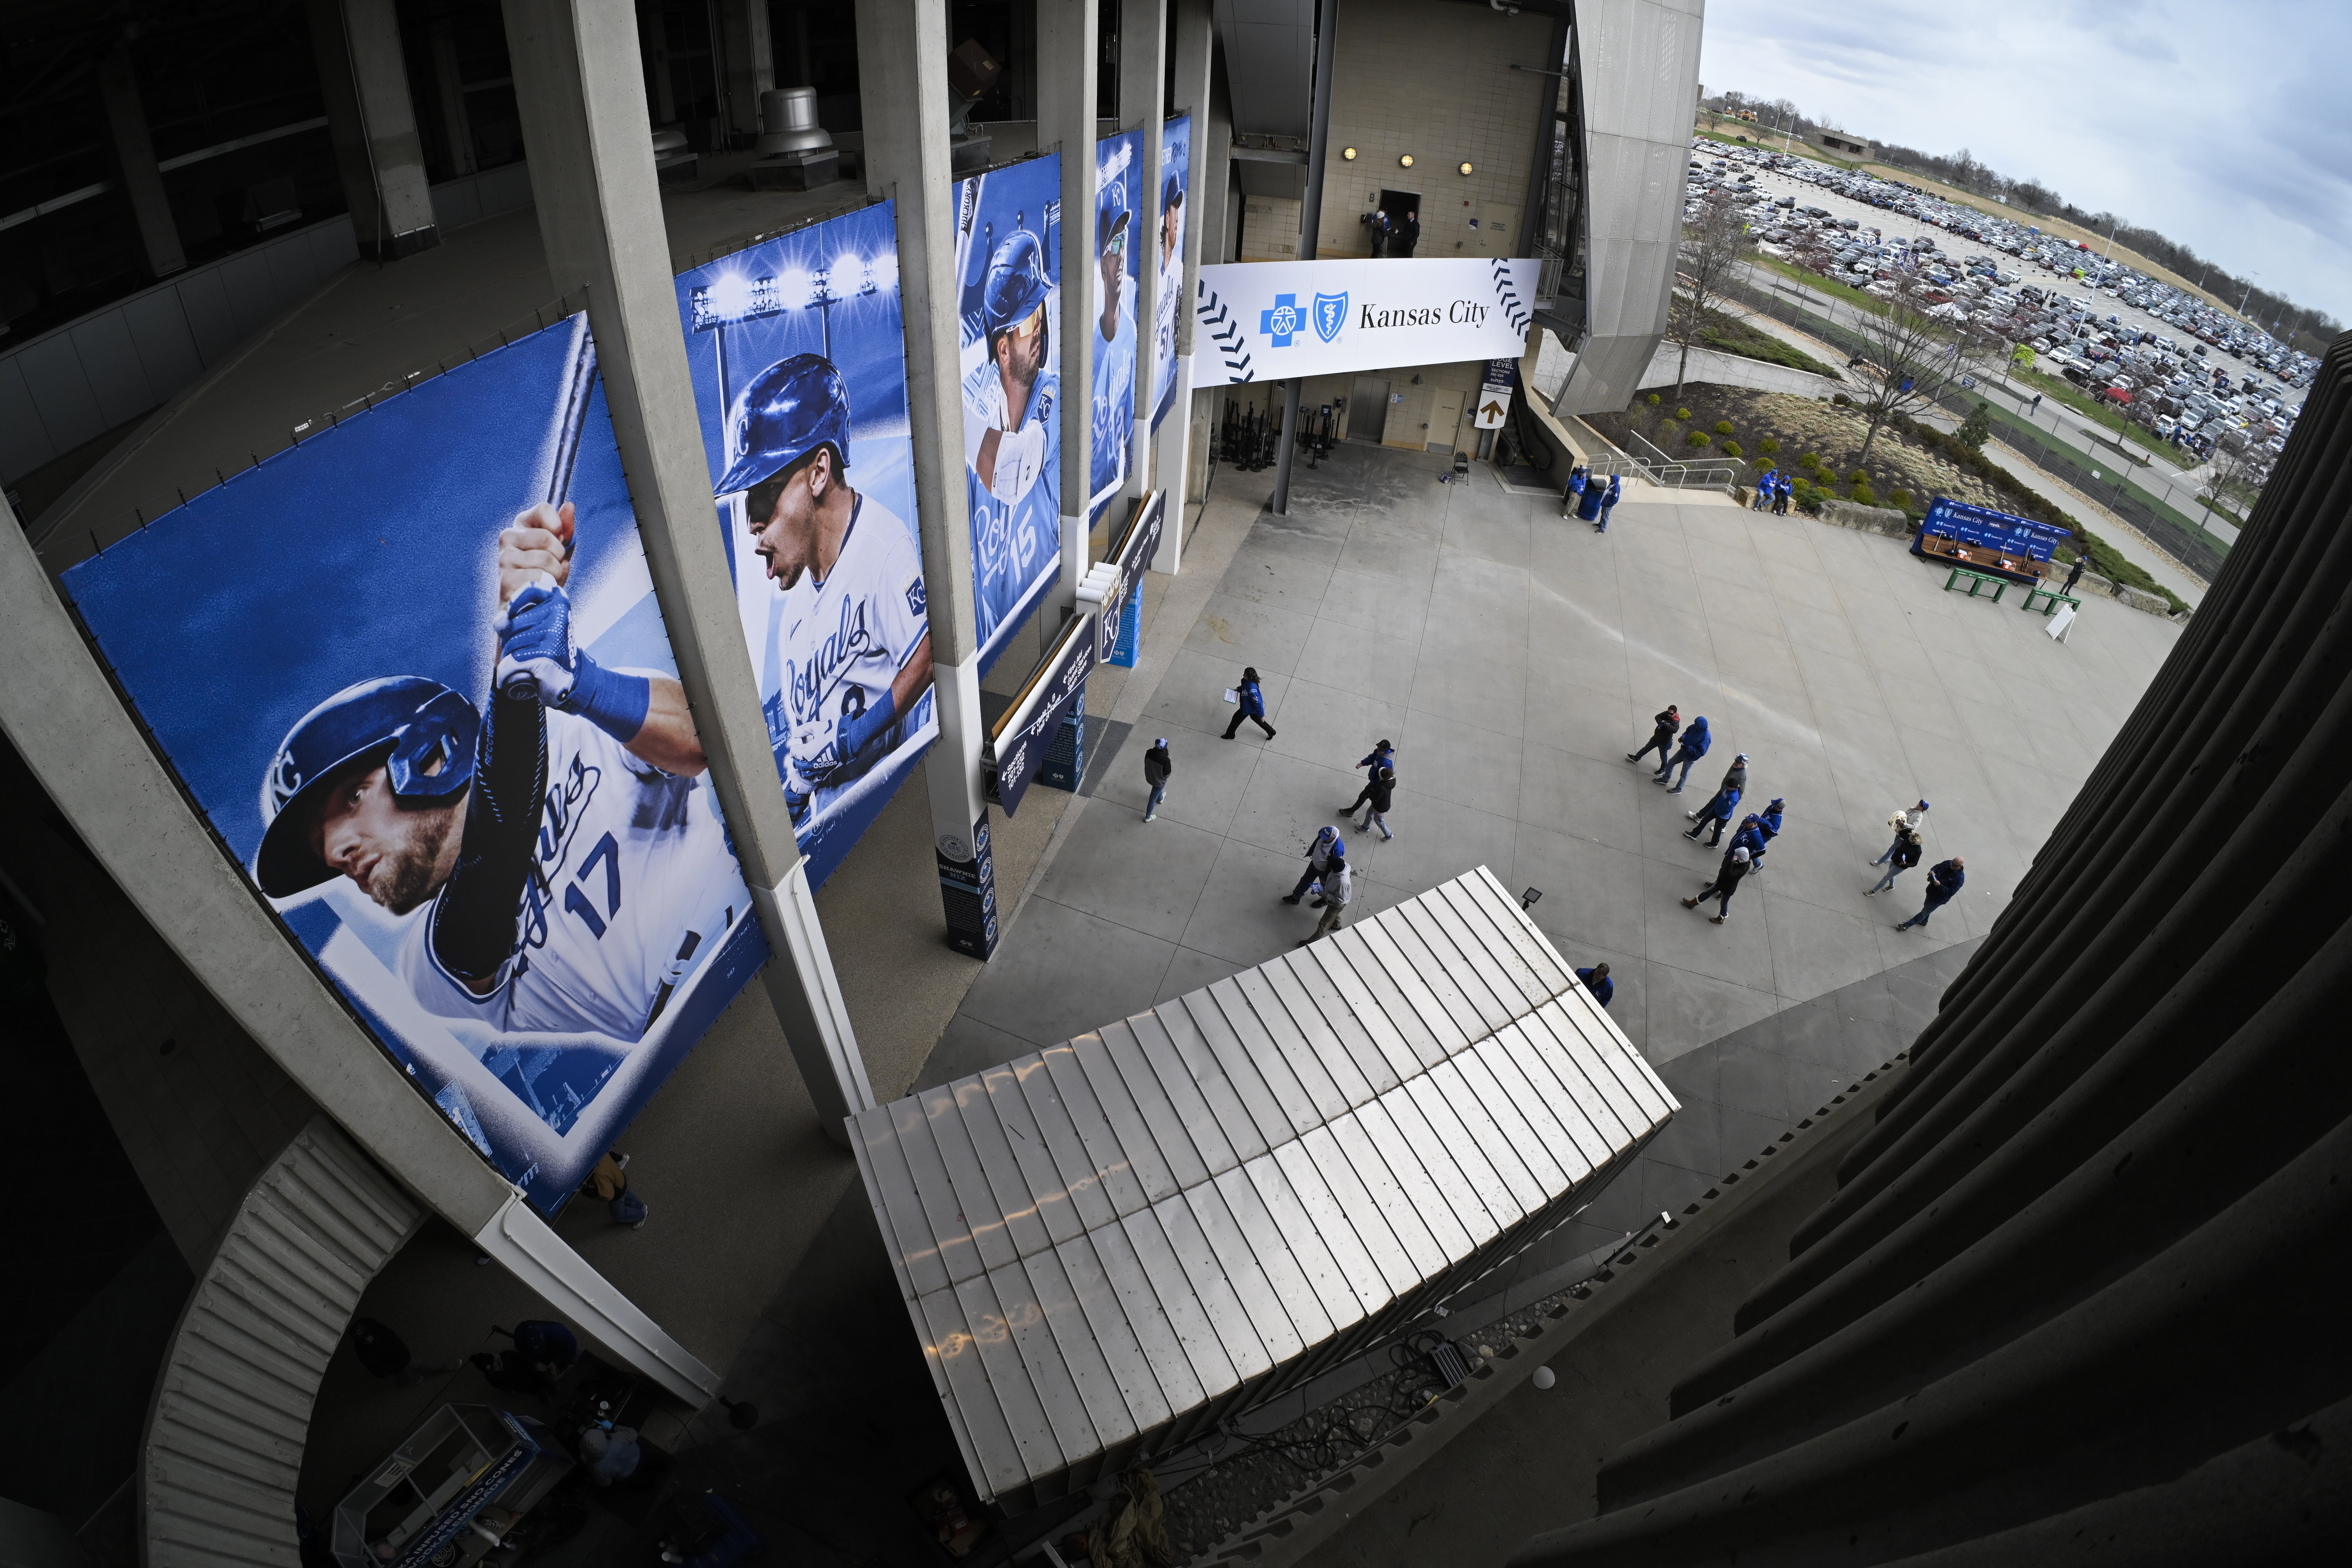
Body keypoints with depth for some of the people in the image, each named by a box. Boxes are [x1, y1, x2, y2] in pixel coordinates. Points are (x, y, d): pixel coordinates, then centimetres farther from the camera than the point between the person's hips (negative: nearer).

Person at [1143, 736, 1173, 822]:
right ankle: (1148, 817, 38)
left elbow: (1147, 764, -4)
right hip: (1159, 781, -5)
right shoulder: (1165, 760, -37)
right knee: (1153, 799, 17)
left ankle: (1161, 798, 70)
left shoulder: (1149, 753, -23)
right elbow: (1167, 775, -22)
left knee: (1158, 789, 39)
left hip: (1149, 778, 5)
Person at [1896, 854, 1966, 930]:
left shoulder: (1959, 878, -31)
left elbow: (1951, 892, -29)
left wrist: (1940, 886, -37)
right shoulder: (1948, 863, -13)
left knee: (1924, 912, 6)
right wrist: (1932, 871, -17)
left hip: (1939, 899, -7)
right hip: (1932, 890, 7)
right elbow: (1937, 867, 5)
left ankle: (1907, 925, 14)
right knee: (1926, 906, 30)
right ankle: (1924, 921, 56)